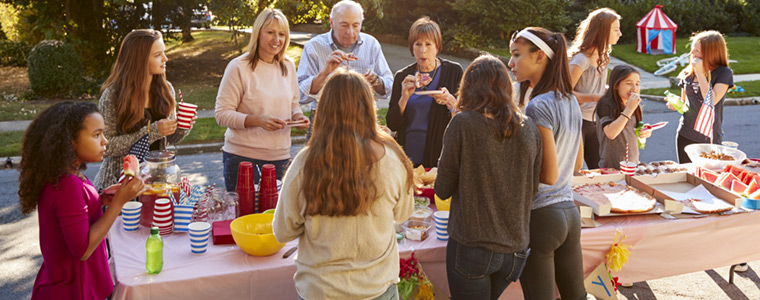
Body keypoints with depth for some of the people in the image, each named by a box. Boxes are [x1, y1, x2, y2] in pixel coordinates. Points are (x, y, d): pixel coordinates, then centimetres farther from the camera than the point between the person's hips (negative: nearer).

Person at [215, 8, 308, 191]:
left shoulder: (288, 66, 8)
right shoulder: (239, 67, -8)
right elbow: (222, 114, -10)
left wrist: (297, 116, -3)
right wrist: (258, 121, -22)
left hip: (280, 157, 4)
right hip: (242, 157, -4)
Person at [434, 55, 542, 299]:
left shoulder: (462, 124, -13)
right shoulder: (529, 129, 1)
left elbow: (442, 190, -7)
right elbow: (532, 190, 11)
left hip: (472, 245, -5)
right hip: (514, 247, 5)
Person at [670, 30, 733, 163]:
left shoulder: (724, 73, -9)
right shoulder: (688, 73, 4)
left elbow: (711, 101, -23)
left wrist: (700, 72, -20)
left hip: (710, 138, -4)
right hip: (685, 136, 4)